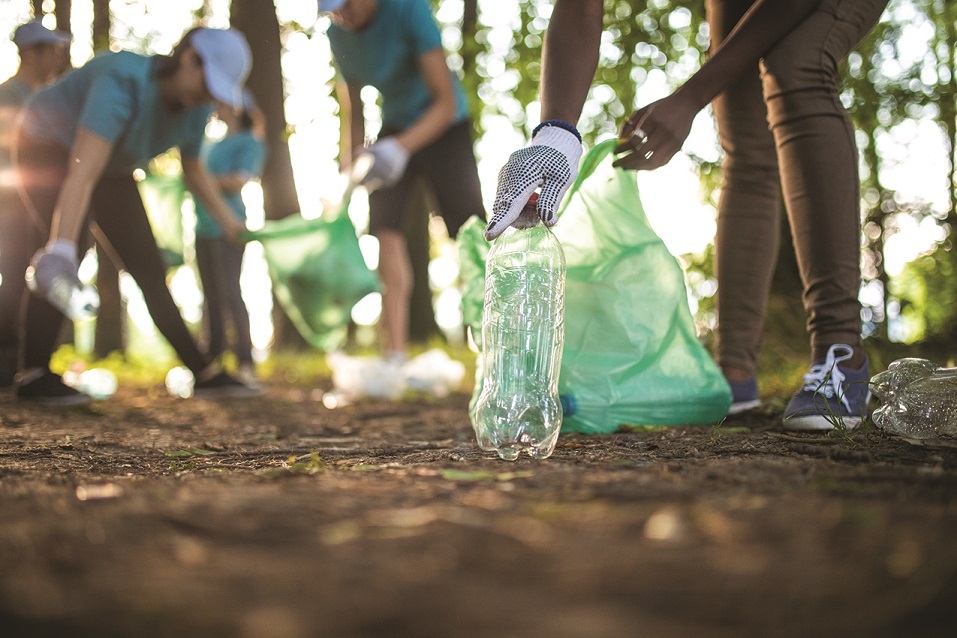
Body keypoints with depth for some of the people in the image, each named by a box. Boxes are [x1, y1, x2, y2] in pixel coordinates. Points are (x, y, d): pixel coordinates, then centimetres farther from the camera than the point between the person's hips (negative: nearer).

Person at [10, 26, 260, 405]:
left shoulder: (196, 107, -14)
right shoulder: (124, 81, -38)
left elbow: (194, 171, 6)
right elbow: (83, 169, -50)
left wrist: (229, 224, 3)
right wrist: (62, 248, -59)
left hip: (112, 167, 7)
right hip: (49, 149, -7)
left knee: (148, 267, 0)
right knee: (74, 244, -29)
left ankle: (204, 374, 4)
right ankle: (32, 376, -22)